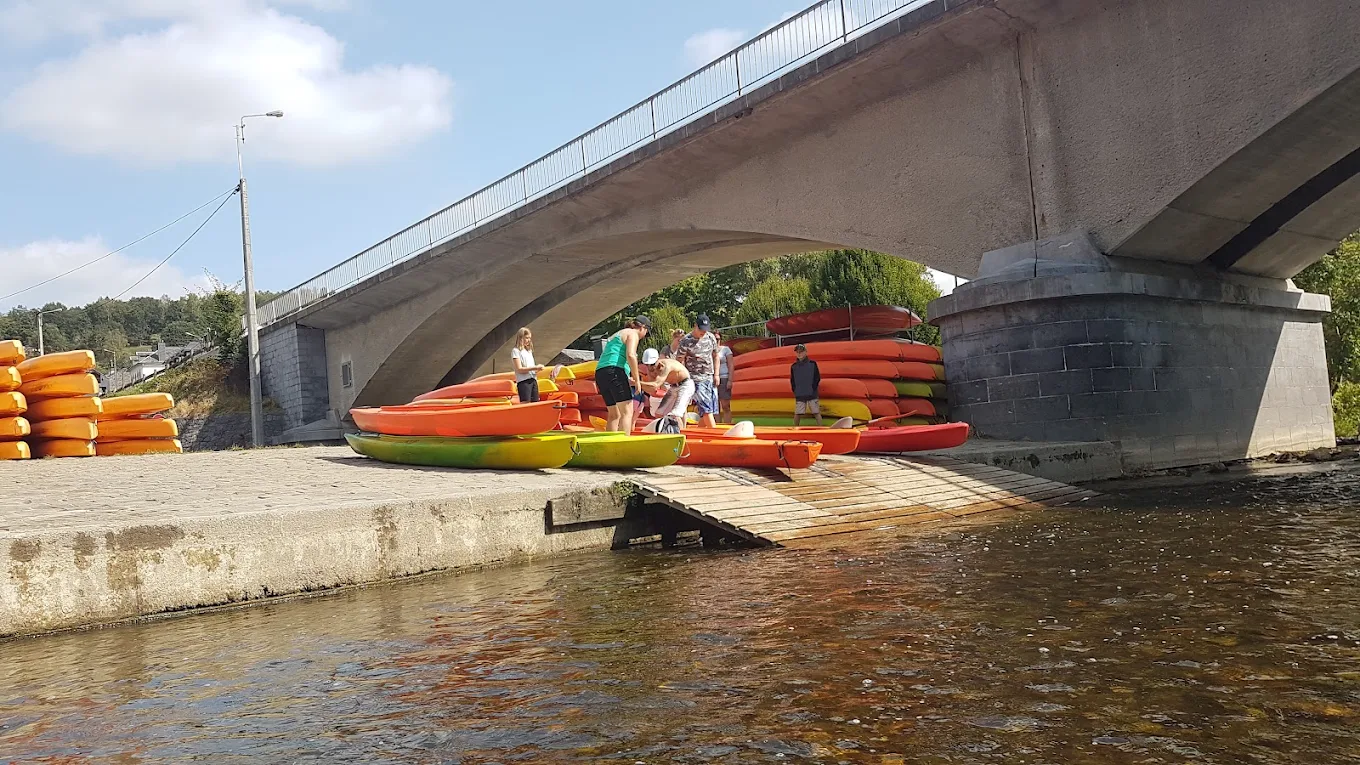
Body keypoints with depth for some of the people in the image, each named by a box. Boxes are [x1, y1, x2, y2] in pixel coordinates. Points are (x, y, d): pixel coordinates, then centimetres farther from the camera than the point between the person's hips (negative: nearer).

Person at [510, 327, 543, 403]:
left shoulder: (529, 350, 22)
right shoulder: (516, 351, -2)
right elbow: (519, 369, -10)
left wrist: (537, 368, -2)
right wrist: (535, 367, -15)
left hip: (533, 380, 7)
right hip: (523, 381, -7)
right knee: (525, 404, -14)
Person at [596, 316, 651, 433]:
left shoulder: (617, 335, 31)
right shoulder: (633, 334, 3)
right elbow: (630, 355, -15)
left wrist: (628, 379, 26)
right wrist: (637, 379, -11)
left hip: (600, 373, 9)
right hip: (615, 371, -9)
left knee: (614, 414, 13)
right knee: (627, 412, -11)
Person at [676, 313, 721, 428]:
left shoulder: (711, 337, 6)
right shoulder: (686, 341, -9)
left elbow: (715, 356, 17)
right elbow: (679, 361, -5)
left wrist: (716, 374, 9)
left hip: (710, 378, 6)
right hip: (696, 379, -6)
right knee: (706, 410, -14)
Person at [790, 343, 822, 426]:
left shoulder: (812, 364, 2)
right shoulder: (794, 366, 8)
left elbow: (817, 378, 3)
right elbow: (792, 381, 12)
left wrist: (813, 389, -5)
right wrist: (795, 391, 2)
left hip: (812, 394, -2)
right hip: (799, 396, 2)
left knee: (816, 413, -3)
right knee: (797, 413, 0)